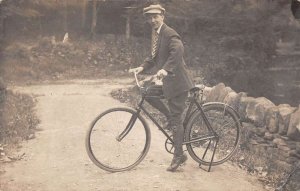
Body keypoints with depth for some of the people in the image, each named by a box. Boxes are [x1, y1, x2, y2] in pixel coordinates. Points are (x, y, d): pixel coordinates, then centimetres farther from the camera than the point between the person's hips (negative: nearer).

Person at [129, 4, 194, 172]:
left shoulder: (169, 33, -16)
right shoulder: (156, 34, 13)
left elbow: (178, 50, -34)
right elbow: (154, 57, 16)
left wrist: (165, 69, -44)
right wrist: (142, 67, 0)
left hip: (177, 81, -9)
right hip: (167, 80, 9)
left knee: (176, 120, -4)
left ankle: (179, 156, 7)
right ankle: (171, 118, 16)